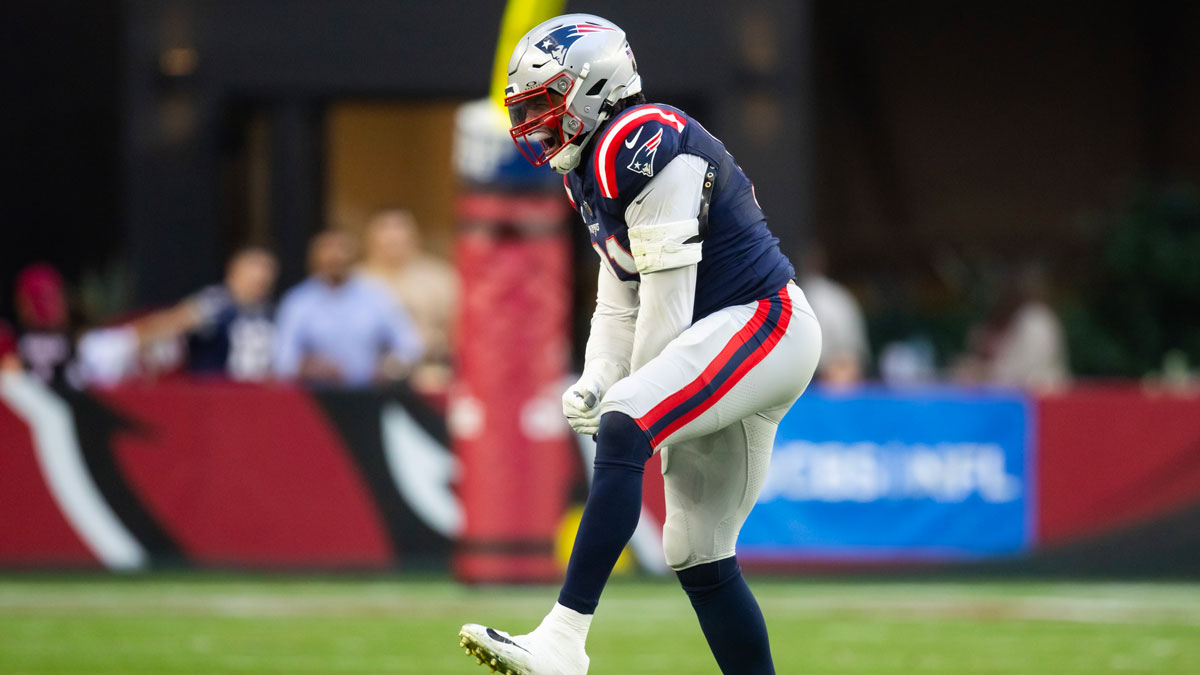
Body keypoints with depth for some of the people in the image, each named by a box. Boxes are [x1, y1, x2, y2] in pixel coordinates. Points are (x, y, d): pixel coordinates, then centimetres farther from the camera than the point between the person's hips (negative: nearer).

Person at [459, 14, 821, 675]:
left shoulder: (642, 143, -14)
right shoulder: (592, 173, 17)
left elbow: (668, 292, -16)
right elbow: (619, 304, 18)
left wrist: (637, 392, -10)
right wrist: (595, 382, 2)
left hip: (762, 323, -11)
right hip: (727, 347, 11)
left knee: (624, 430, -28)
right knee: (698, 556, 8)